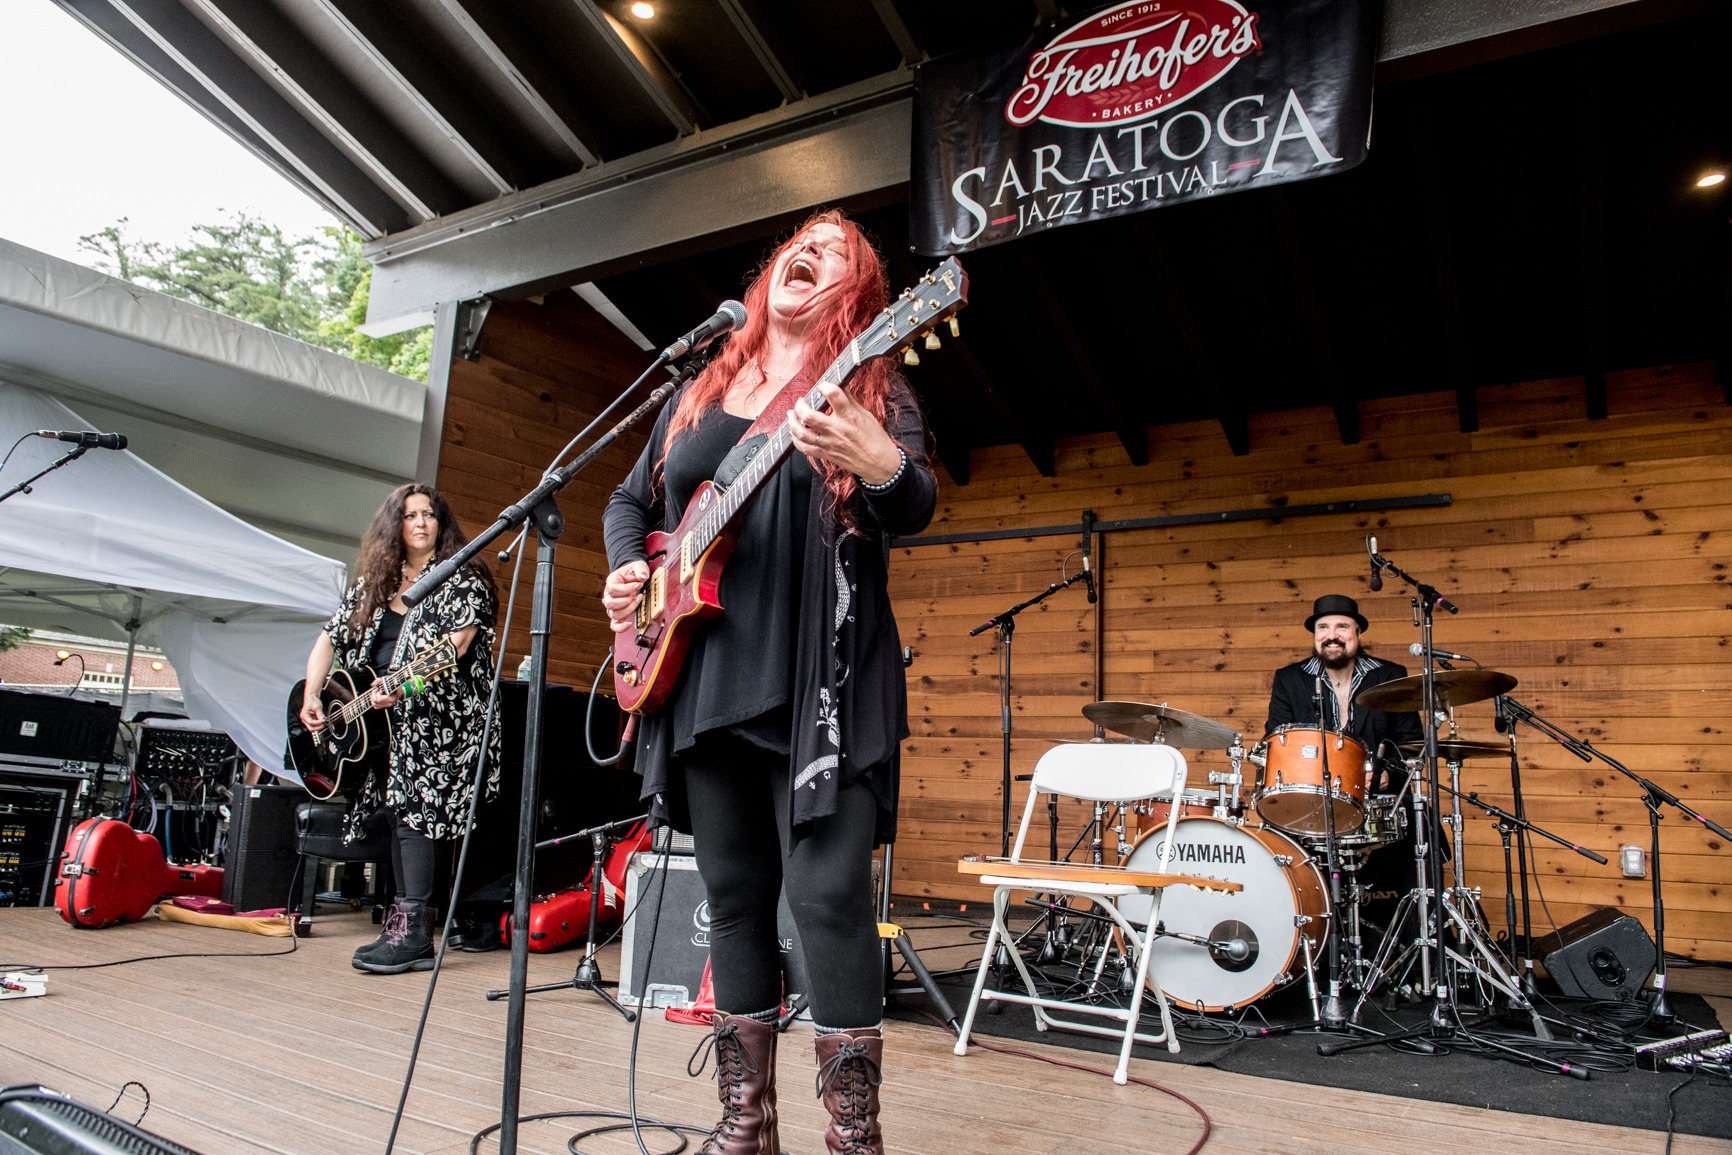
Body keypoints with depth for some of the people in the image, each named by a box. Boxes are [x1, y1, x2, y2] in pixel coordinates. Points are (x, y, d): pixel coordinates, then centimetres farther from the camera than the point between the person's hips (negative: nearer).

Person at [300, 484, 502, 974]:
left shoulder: (463, 580, -1)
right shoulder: (374, 583, 17)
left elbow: (455, 646, -16)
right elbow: (330, 639, 19)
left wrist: (400, 686, -28)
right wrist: (311, 698, 5)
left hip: (439, 717, -6)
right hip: (381, 720, 6)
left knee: (411, 804, -16)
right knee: (396, 805, 0)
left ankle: (412, 931, -17)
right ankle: (403, 923, 6)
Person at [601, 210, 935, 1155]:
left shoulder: (872, 389, 4)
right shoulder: (698, 395, 19)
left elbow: (917, 508, -13)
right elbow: (630, 499, 27)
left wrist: (878, 463, -36)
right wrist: (625, 570, 6)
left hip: (820, 683, -5)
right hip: (703, 678, 5)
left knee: (828, 893, -10)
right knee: (734, 895, 10)